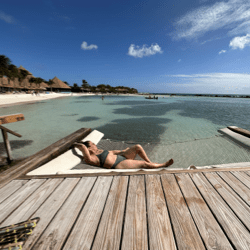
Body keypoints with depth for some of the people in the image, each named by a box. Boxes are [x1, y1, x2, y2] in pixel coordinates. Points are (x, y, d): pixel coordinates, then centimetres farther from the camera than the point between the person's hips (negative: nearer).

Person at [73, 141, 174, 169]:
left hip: (121, 156, 10)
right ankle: (163, 165, 12)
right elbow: (83, 147, -24)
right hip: (120, 164, -10)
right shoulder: (91, 158, -11)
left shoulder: (99, 151, 17)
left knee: (138, 147, -2)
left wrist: (122, 151, 34)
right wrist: (77, 144, -5)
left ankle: (150, 162, 11)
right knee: (144, 164, -13)